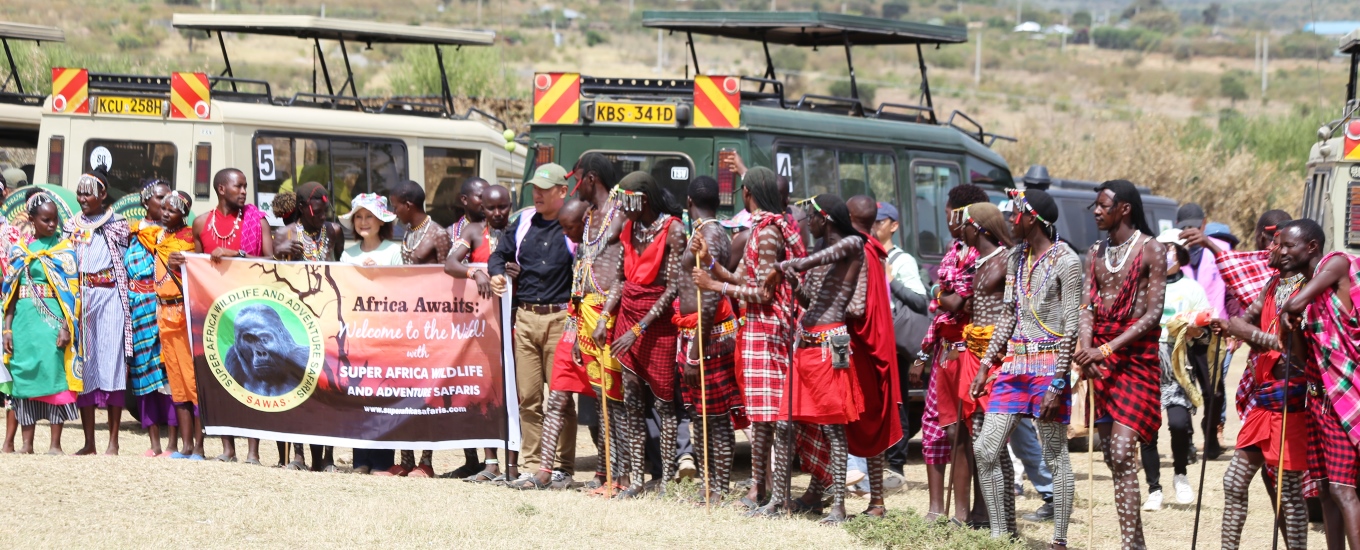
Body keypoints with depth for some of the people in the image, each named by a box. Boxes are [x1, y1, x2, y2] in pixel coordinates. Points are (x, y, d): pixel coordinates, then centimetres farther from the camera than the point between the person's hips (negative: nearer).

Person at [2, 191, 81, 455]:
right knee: (24, 375, 2)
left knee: (55, 373, -6)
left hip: (54, 319, -3)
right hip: (24, 321, 3)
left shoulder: (65, 248, 3)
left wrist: (67, 326, -13)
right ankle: (27, 444, 7)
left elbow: (72, 292, -3)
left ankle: (55, 443, -4)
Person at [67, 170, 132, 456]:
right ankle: (89, 441, 4)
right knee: (84, 364, 1)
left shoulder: (118, 224, 6)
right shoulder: (72, 225, 14)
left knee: (111, 363, -7)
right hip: (80, 298, 3)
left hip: (110, 297, -3)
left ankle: (113, 441, -5)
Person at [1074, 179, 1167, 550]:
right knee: (1111, 456, 6)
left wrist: (1108, 349, -18)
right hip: (1100, 355, 7)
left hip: (1136, 354, -7)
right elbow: (1087, 306, 8)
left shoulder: (1150, 250, -5)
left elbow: (1153, 314, -11)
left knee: (1122, 454, -16)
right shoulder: (1097, 252, 15)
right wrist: (1086, 351, -10)